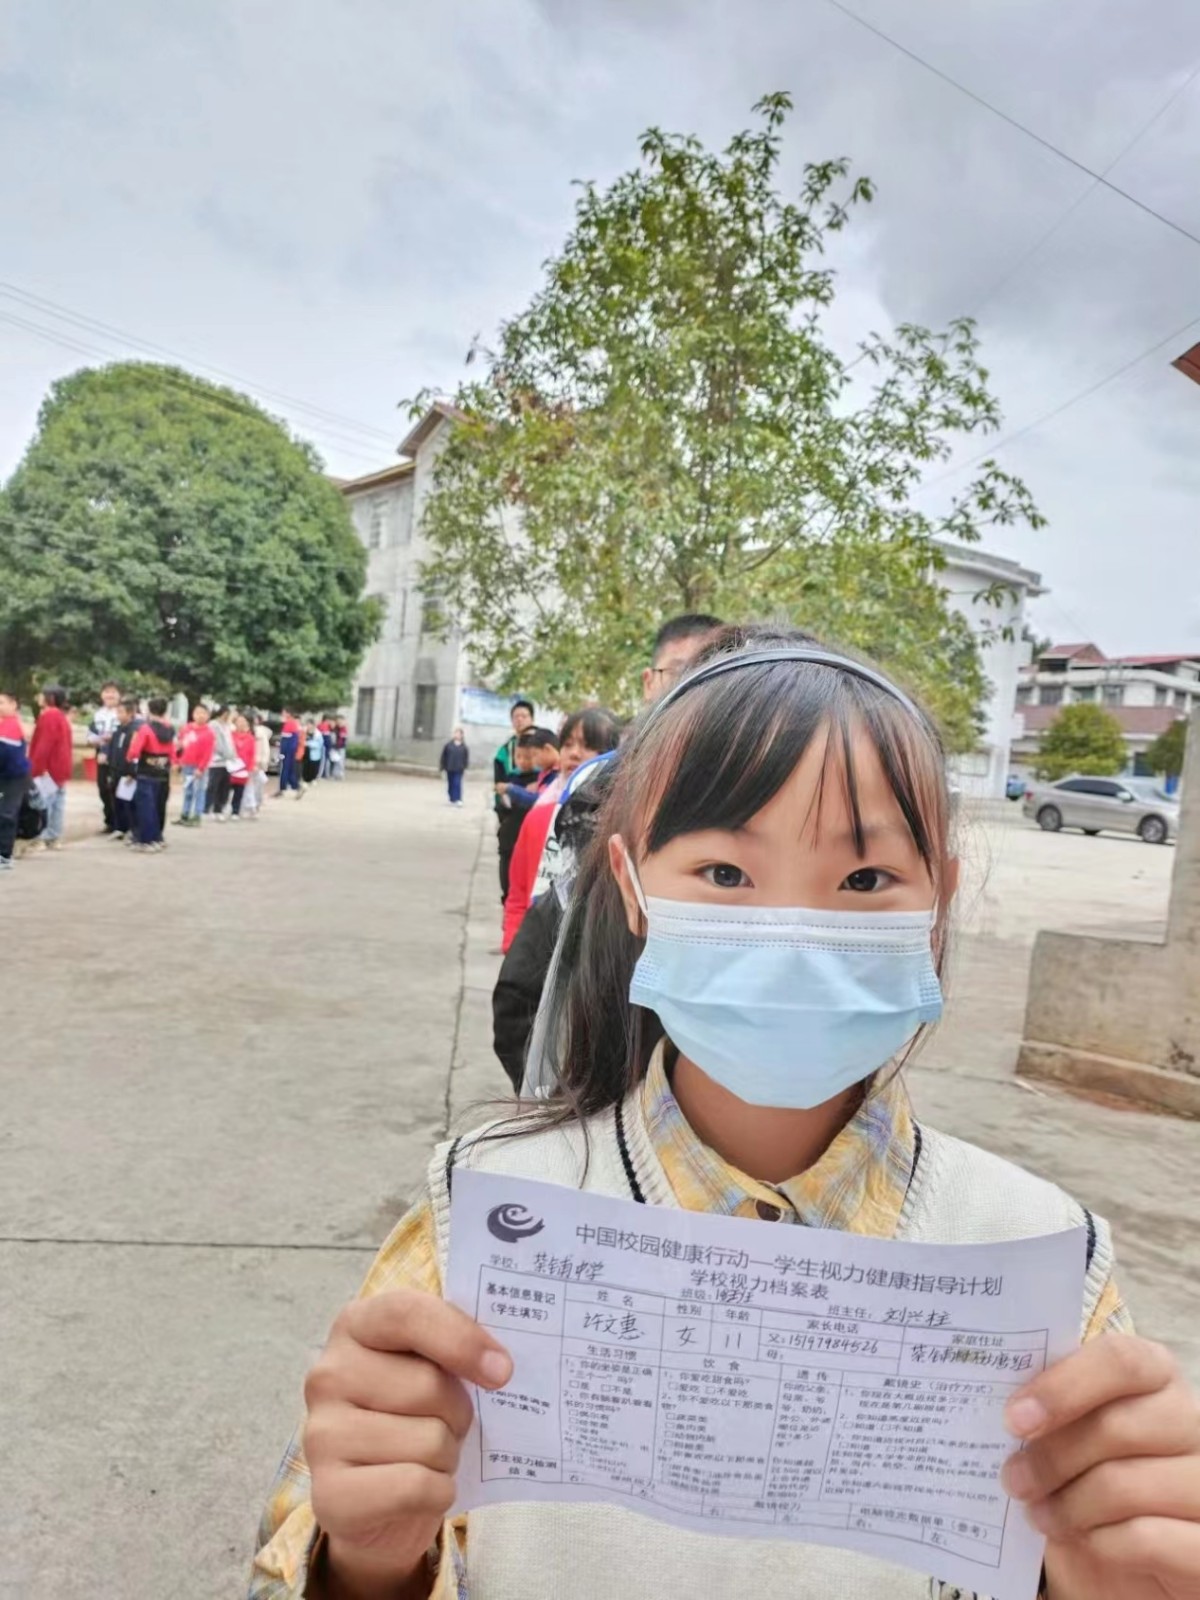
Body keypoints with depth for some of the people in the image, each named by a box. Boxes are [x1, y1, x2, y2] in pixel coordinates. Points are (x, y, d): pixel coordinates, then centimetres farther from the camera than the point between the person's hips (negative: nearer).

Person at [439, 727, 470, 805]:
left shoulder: (463, 746, 0)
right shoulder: (448, 744, -1)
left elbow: (466, 757, 4)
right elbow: (444, 755, 3)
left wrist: (465, 766, -2)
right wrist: (443, 766, 2)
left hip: (459, 769, -2)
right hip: (450, 768, 2)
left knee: (457, 783, -11)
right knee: (451, 784, 10)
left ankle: (458, 799, -12)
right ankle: (452, 799, 21)